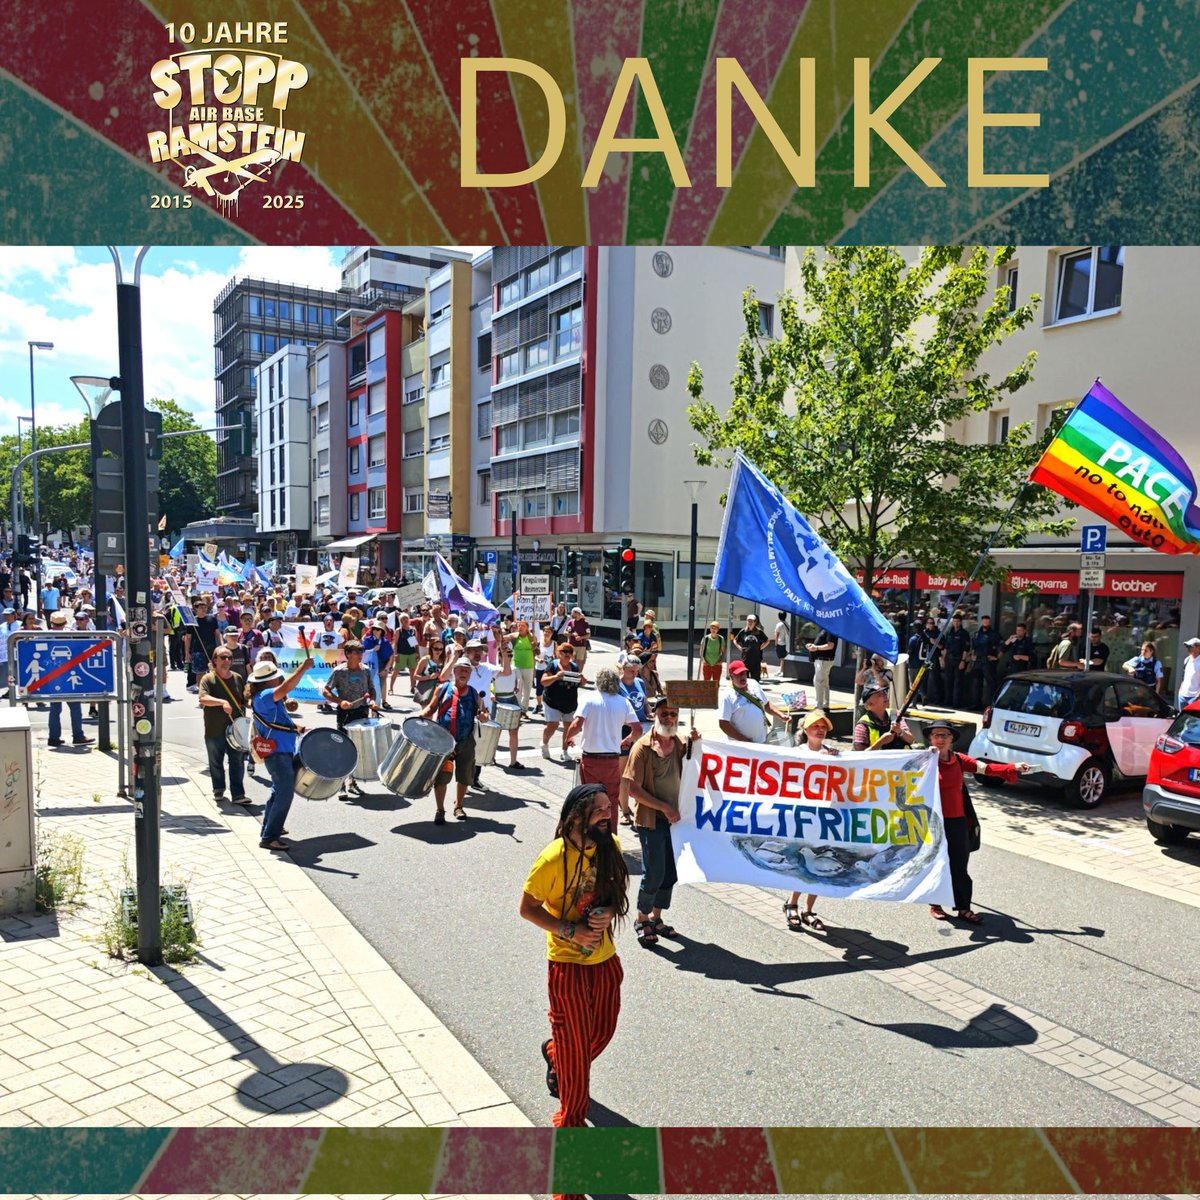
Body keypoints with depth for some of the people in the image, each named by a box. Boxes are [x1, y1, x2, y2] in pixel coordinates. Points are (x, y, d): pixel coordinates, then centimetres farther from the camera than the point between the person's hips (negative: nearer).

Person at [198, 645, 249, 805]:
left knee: (237, 762, -2)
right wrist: (222, 702, -36)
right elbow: (203, 698, -23)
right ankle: (218, 791, 34)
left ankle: (238, 794, 3)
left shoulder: (238, 678, 6)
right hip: (214, 730, -2)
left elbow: (245, 700, 17)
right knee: (216, 763, 15)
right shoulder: (208, 679, -6)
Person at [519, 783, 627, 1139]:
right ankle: (571, 1119, 30)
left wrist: (610, 912, -15)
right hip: (568, 963, -6)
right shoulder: (554, 858, -24)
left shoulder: (611, 846, -8)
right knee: (576, 1044, 7)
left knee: (602, 1031, 21)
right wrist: (570, 931, -21)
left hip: (605, 959, 6)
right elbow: (527, 908, -15)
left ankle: (555, 1052, 52)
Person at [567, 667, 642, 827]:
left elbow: (577, 725, -18)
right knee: (612, 802, 14)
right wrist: (626, 741, 16)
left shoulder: (589, 698, -7)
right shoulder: (623, 702, 0)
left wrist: (568, 737, 1)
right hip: (613, 760, 2)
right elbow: (637, 730, -3)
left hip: (590, 759, -1)